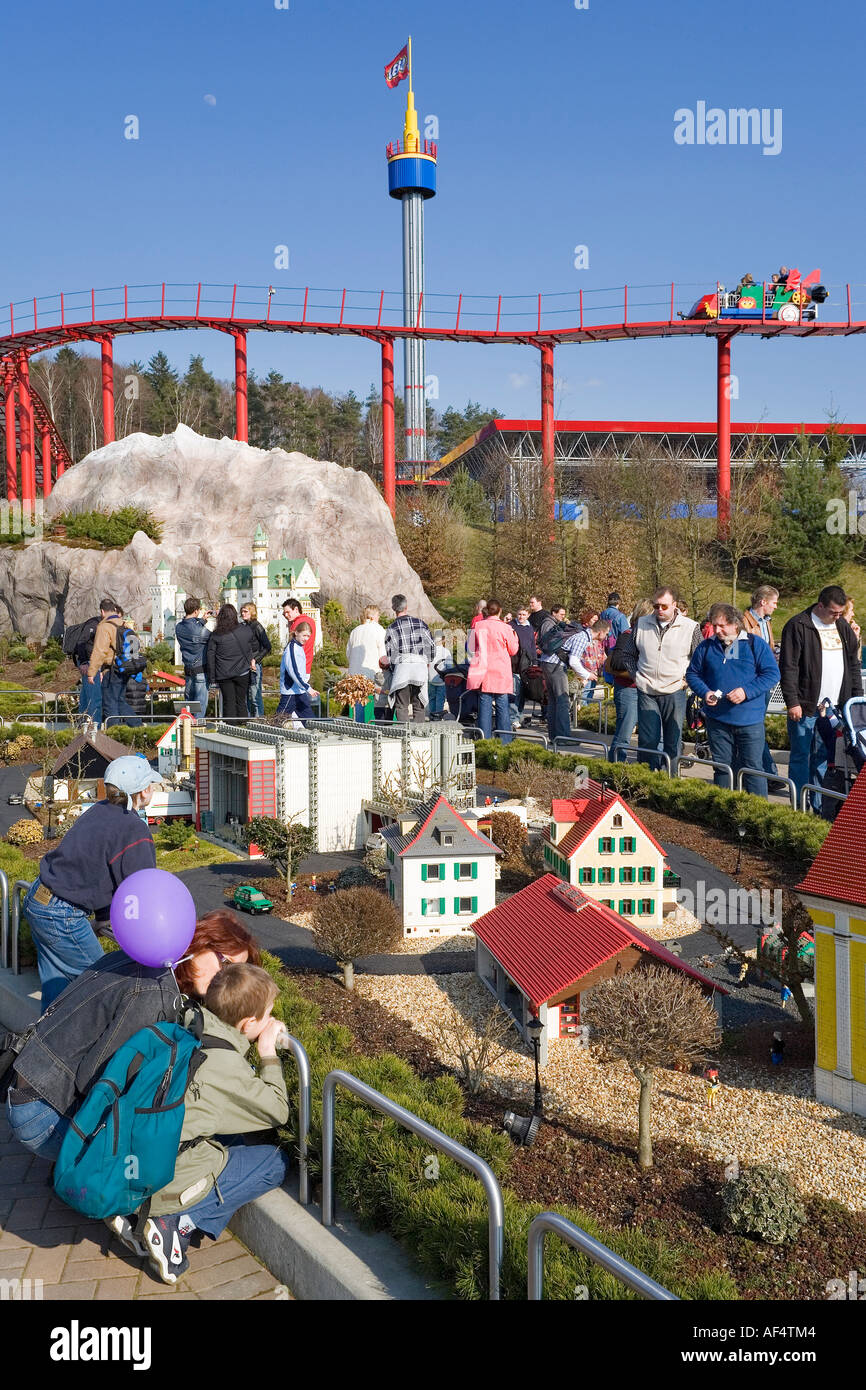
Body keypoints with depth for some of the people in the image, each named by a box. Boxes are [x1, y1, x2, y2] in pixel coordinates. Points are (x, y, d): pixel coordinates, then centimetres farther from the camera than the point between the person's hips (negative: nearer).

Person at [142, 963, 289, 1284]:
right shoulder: (227, 1065, -18)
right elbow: (277, 1112, -3)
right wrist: (268, 1053, 5)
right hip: (169, 1184, -7)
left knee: (231, 1136, 24)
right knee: (276, 1160, 5)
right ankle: (180, 1222, -5)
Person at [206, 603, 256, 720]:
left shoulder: (215, 635, -7)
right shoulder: (245, 630, -4)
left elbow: (210, 657, -3)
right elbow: (254, 647, 13)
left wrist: (212, 678, 4)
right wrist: (252, 659, 31)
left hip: (224, 675, -1)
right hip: (242, 672, 1)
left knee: (228, 703, 5)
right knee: (241, 702, 10)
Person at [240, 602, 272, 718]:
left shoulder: (256, 626, -7)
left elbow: (267, 647, -9)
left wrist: (255, 660, -12)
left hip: (254, 665, -6)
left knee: (255, 695, -5)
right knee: (245, 695, 9)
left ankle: (259, 717, 1)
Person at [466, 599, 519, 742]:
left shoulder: (479, 626, 0)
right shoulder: (505, 628, -7)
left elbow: (472, 648, 12)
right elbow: (513, 650, 2)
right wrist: (515, 638, 20)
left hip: (483, 671, 2)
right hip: (501, 672, -2)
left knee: (484, 706, 5)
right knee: (502, 706, 3)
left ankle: (485, 740, 4)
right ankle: (504, 741, 4)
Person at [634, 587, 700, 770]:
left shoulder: (690, 628, -3)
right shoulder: (641, 624, 5)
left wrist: (687, 680, -2)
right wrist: (635, 676, 8)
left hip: (674, 692, -2)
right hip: (646, 693, 2)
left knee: (673, 741, 5)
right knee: (647, 740, 1)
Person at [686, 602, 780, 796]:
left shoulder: (755, 644, -1)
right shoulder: (706, 646, 7)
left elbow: (772, 674, -4)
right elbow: (692, 674, 15)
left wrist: (746, 692, -16)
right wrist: (705, 692, -5)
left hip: (749, 721, -3)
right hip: (717, 720, 3)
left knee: (752, 767, -2)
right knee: (722, 767, 10)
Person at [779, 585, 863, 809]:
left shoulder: (843, 626, 14)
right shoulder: (798, 626, -6)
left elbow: (853, 663, 21)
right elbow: (788, 667, -10)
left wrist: (857, 697, 13)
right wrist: (792, 702, -14)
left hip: (835, 706, 5)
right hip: (805, 707, -5)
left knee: (824, 758, 9)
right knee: (801, 758, 0)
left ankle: (819, 807, 15)